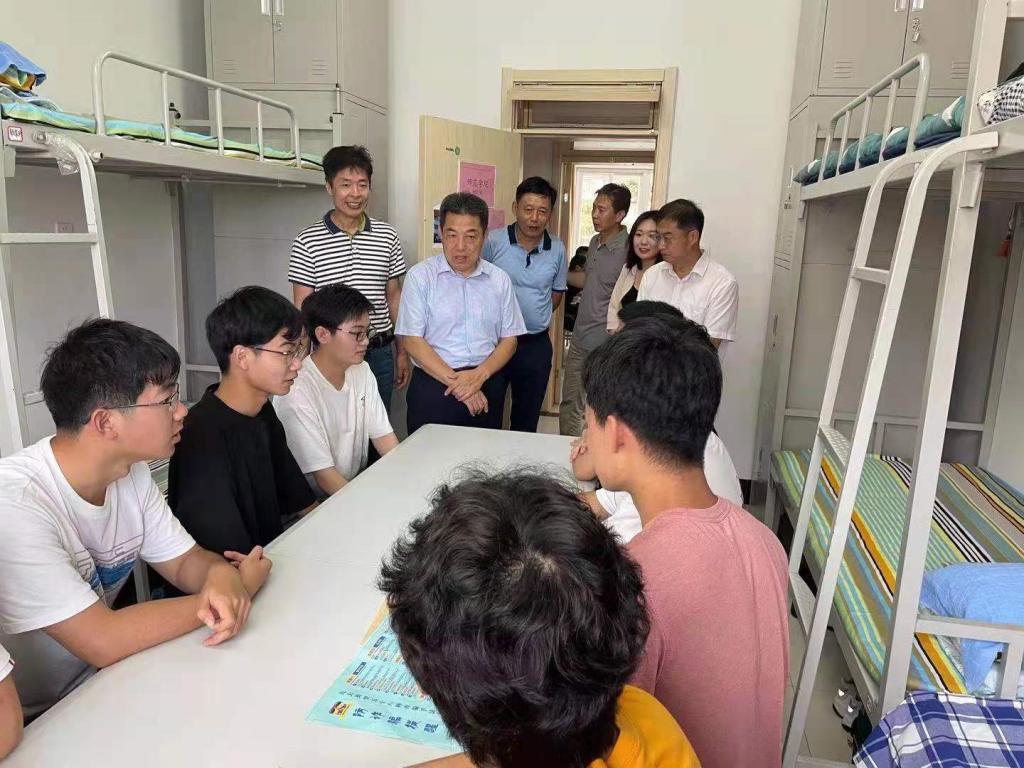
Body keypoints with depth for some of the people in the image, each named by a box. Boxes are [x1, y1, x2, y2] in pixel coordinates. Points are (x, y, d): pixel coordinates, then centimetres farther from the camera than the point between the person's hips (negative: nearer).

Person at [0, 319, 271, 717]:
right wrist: (243, 585, -19)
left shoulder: (132, 472, -5)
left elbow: (185, 561, 3)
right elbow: (102, 642, -27)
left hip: (100, 681, 6)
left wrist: (221, 574, -20)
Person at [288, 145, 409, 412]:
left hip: (380, 353, 3)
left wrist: (402, 351, 9)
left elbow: (394, 296, 10)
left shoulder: (387, 236, 4)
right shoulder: (307, 242, -5)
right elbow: (302, 307, -2)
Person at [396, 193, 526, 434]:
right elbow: (412, 341, -7)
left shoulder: (499, 280, 7)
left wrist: (480, 375, -12)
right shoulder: (420, 276, -2)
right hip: (433, 383, -2)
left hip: (487, 386, 3)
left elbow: (509, 339, 6)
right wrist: (455, 382, -14)